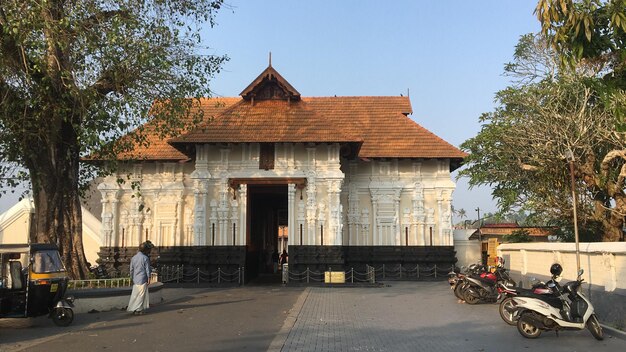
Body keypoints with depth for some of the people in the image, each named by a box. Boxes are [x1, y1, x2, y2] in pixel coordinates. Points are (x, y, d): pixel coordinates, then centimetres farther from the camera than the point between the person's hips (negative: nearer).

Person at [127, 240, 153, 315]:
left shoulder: (133, 258, 6)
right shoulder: (145, 258, -11)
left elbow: (131, 269, 9)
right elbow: (147, 269, -10)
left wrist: (132, 278, 17)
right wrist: (149, 279, -3)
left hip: (135, 280, 5)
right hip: (143, 280, -5)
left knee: (135, 294, 14)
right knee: (141, 295, 3)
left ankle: (133, 309, 18)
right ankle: (138, 310, 6)